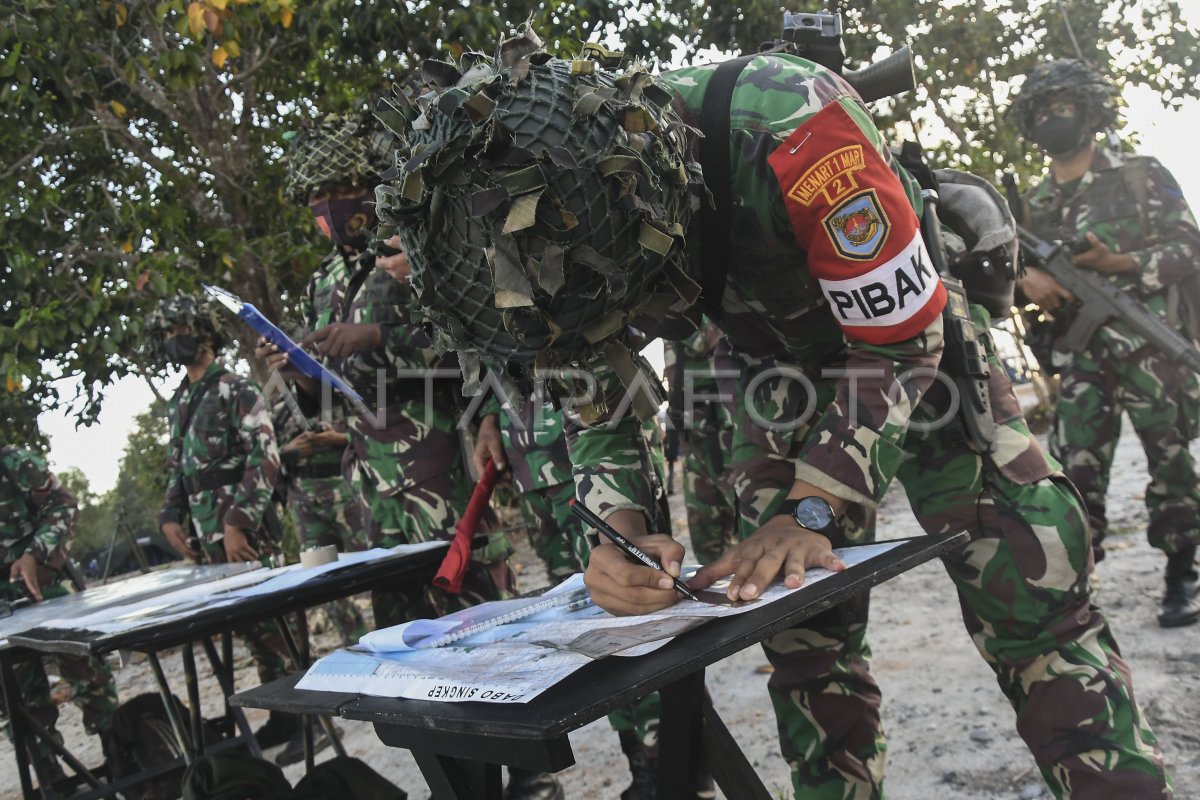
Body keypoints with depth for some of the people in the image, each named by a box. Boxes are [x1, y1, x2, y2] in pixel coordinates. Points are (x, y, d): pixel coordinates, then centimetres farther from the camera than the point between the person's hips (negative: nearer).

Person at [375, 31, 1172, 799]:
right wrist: (623, 537, -28)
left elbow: (901, 337, -29)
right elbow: (603, 411, -10)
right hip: (787, 376, 4)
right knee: (801, 623, 4)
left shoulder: (785, 120, -39)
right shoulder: (552, 231, -21)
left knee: (1031, 599, -5)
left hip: (916, 340, -3)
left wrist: (811, 512, -32)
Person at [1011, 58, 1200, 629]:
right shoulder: (1033, 204, 15)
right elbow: (1016, 267, 16)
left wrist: (1119, 263, -16)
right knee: (1077, 470, -2)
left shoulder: (1141, 175, 5)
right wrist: (1028, 278, -8)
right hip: (1080, 356, 2)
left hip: (1149, 342, -2)